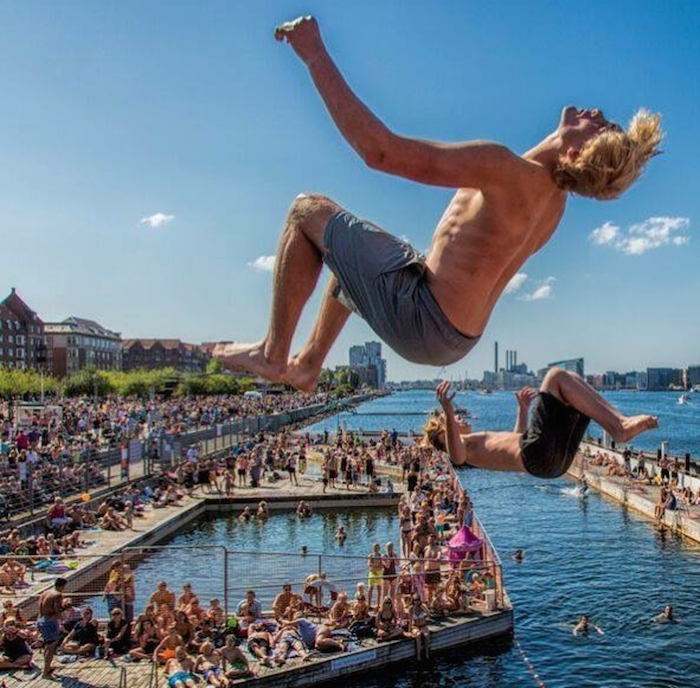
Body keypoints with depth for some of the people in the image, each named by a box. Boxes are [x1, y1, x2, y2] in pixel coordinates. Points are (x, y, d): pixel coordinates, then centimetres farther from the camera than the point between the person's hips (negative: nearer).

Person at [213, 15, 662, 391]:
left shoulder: (507, 171, -26)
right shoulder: (556, 203, 0)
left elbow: (381, 150, -30)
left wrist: (315, 55, -25)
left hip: (418, 323, -8)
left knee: (308, 211, -1)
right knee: (351, 244, 32)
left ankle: (273, 355, 4)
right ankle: (309, 364, 37)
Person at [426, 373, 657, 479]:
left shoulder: (479, 443, 34)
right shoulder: (460, 446, 5)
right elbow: (458, 457, -22)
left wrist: (523, 409, 46)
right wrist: (448, 412, -34)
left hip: (556, 456, 10)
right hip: (535, 452, -10)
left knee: (572, 380, 13)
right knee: (556, 375, -13)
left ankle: (621, 422, -2)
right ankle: (618, 428, -18)